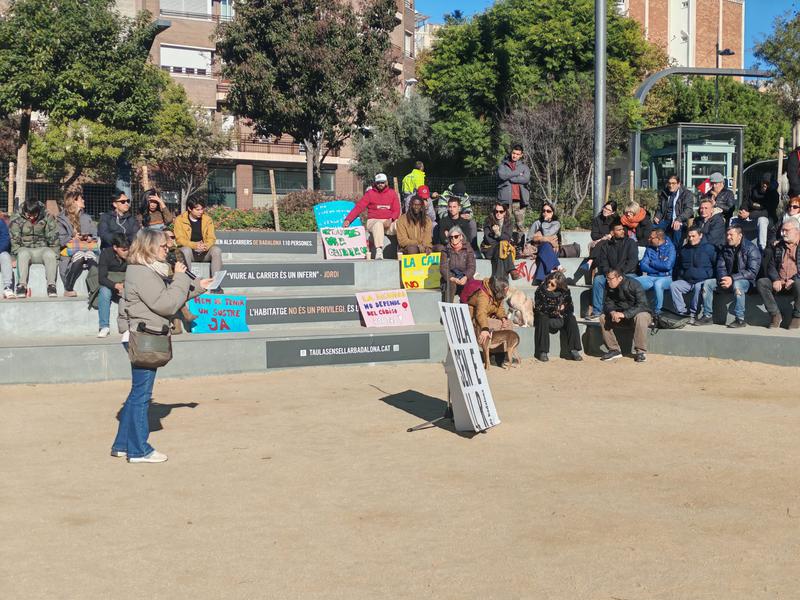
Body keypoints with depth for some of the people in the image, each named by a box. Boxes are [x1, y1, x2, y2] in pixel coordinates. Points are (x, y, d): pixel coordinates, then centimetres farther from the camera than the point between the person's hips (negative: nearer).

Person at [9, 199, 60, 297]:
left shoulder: (47, 218, -2)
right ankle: (22, 285, -36)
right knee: (23, 254, -36)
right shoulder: (16, 219, -3)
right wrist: (17, 255, -16)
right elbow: (14, 240, -3)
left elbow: (53, 237, 0)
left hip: (42, 248, 1)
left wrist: (55, 255, -6)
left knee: (50, 254, -34)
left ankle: (51, 285, -31)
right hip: (25, 248, 0)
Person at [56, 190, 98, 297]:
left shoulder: (87, 218, 27)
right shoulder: (61, 219, 13)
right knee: (79, 255, -38)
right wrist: (73, 238, -15)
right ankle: (68, 289, -29)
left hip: (87, 248, 2)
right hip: (70, 250, -2)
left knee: (91, 255, -36)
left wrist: (90, 239, -7)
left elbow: (95, 235, 15)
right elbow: (61, 239, 0)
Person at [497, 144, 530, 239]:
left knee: (520, 225, -2)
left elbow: (526, 179, -5)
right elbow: (502, 175, -9)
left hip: (519, 200, 1)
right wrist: (517, 173, -4)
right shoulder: (502, 165, 13)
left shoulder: (524, 166, 15)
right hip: (506, 200, -1)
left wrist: (509, 178, -5)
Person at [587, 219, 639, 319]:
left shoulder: (630, 242, 6)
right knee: (597, 279, -24)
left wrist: (620, 272, -17)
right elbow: (602, 263, 8)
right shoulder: (606, 246, 15)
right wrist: (608, 272, -14)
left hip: (628, 273, -3)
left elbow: (633, 261, -6)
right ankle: (597, 310, -21)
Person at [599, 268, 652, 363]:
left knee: (640, 317, -39)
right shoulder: (610, 288, -4)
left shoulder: (634, 285, -23)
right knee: (603, 318, -13)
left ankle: (641, 351, -30)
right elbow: (608, 304, -4)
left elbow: (641, 306, -31)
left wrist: (624, 314, -41)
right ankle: (614, 350, -10)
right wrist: (612, 312, -29)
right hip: (622, 317, 6)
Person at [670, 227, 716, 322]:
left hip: (702, 281, -5)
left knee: (698, 287, -38)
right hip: (686, 281, 5)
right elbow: (678, 266, 31)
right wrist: (679, 276, 16)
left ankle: (693, 313, -26)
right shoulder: (684, 249, 17)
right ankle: (682, 312, -23)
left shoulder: (709, 248, 2)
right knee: (673, 286, -23)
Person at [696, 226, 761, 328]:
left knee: (737, 284, -39)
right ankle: (707, 316, -7)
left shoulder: (750, 249, -11)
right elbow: (720, 267, 7)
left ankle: (740, 319, -33)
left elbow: (752, 272, -19)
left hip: (746, 280, -6)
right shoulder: (725, 249, 9)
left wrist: (732, 278, -28)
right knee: (708, 283, -11)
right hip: (728, 279, 6)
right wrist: (723, 279, -17)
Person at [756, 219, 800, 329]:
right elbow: (771, 265, 12)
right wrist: (775, 279, -8)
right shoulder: (778, 246, 20)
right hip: (779, 282, 5)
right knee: (761, 283, -21)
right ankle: (775, 315, -16)